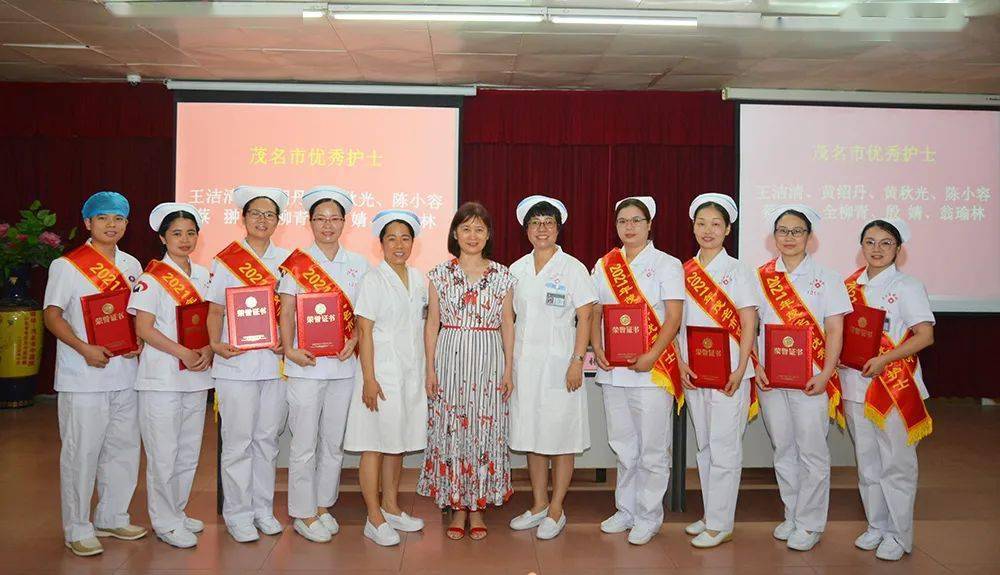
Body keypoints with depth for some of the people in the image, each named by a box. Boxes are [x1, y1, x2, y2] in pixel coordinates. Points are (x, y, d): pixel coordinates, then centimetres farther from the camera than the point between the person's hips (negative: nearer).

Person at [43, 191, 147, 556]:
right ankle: (77, 530, 14)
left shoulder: (131, 265, 12)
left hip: (125, 373, 6)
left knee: (123, 448, 12)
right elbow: (52, 315, -8)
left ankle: (112, 518, 27)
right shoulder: (67, 265, -4)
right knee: (81, 453, 0)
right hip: (83, 378, -5)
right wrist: (85, 349, -20)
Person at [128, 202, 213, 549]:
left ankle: (178, 512, 29)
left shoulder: (203, 275, 10)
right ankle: (165, 522, 14)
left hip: (196, 377, 6)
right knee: (163, 452, 1)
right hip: (162, 378, -6)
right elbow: (143, 328, -13)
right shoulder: (152, 277, -7)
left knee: (189, 451, 14)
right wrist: (184, 354, -20)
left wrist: (208, 351, -6)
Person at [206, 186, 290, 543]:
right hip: (236, 362, -3)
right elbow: (215, 310, 0)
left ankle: (263, 509, 23)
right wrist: (216, 343, -17)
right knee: (238, 441, 2)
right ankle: (238, 515, 15)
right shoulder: (226, 259, 1)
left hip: (275, 362, 3)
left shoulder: (285, 259, 9)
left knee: (267, 439, 11)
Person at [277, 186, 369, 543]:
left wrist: (353, 341, -8)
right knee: (305, 443, 2)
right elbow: (286, 312, -4)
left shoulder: (358, 264, 8)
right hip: (306, 364, -3)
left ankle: (323, 506, 27)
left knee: (334, 440, 12)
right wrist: (290, 350, -18)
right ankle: (303, 514, 15)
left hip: (343, 364, 4)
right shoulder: (297, 263, -1)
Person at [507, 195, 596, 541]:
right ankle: (539, 505, 24)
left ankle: (556, 510, 14)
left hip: (559, 363, -5)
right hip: (525, 363, 5)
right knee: (531, 435, 11)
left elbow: (584, 319, -6)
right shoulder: (517, 269, 10)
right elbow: (511, 319, 13)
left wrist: (577, 362, -13)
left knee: (560, 437, 2)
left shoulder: (572, 268, -3)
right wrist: (509, 363, 8)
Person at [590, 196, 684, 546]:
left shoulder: (666, 265, -1)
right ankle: (626, 509, 27)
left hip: (652, 369, -4)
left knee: (652, 448, 1)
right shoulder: (604, 265, 11)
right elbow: (596, 312, 14)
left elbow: (673, 317, -8)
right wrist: (597, 349, -2)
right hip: (612, 370, 5)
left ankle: (649, 516, 14)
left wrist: (651, 357, -17)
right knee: (622, 445, 14)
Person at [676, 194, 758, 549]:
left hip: (728, 372, -5)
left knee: (724, 448, -2)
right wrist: (680, 364, -2)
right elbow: (676, 323, 9)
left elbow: (749, 324, -6)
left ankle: (720, 524, 7)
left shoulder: (736, 271, -3)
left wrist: (740, 370, -13)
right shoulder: (684, 272, 8)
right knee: (703, 446, 13)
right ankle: (711, 515, 25)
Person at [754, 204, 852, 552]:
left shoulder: (825, 278, 2)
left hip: (811, 379, -2)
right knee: (783, 449, 11)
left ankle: (810, 524, 12)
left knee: (811, 451, -1)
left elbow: (835, 331, -2)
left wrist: (825, 374, -12)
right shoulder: (760, 277, 7)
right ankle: (791, 516, 25)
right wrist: (756, 366, -4)